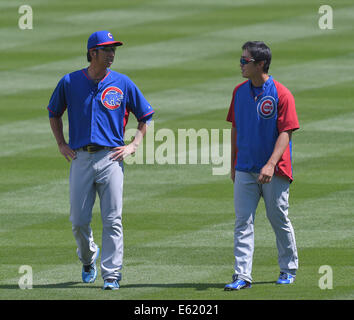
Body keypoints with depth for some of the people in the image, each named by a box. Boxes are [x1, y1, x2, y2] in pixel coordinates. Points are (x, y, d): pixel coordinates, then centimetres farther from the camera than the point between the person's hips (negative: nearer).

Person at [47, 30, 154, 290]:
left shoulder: (123, 83, 4)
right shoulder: (70, 82, 5)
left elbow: (145, 117, 13)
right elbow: (54, 113, 21)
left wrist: (133, 146, 2)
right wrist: (62, 145, 11)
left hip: (110, 158, -1)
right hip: (80, 159, 1)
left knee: (112, 220, -7)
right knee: (79, 220, 3)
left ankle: (112, 274, -4)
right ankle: (88, 257, 31)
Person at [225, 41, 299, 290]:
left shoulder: (281, 94, -9)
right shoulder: (240, 92, 8)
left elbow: (285, 132, -13)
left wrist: (271, 164, -24)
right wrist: (233, 165, 15)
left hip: (274, 170, -4)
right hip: (245, 170, 4)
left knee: (279, 219, 7)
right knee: (243, 222, -4)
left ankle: (289, 270, 24)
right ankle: (242, 275, -6)